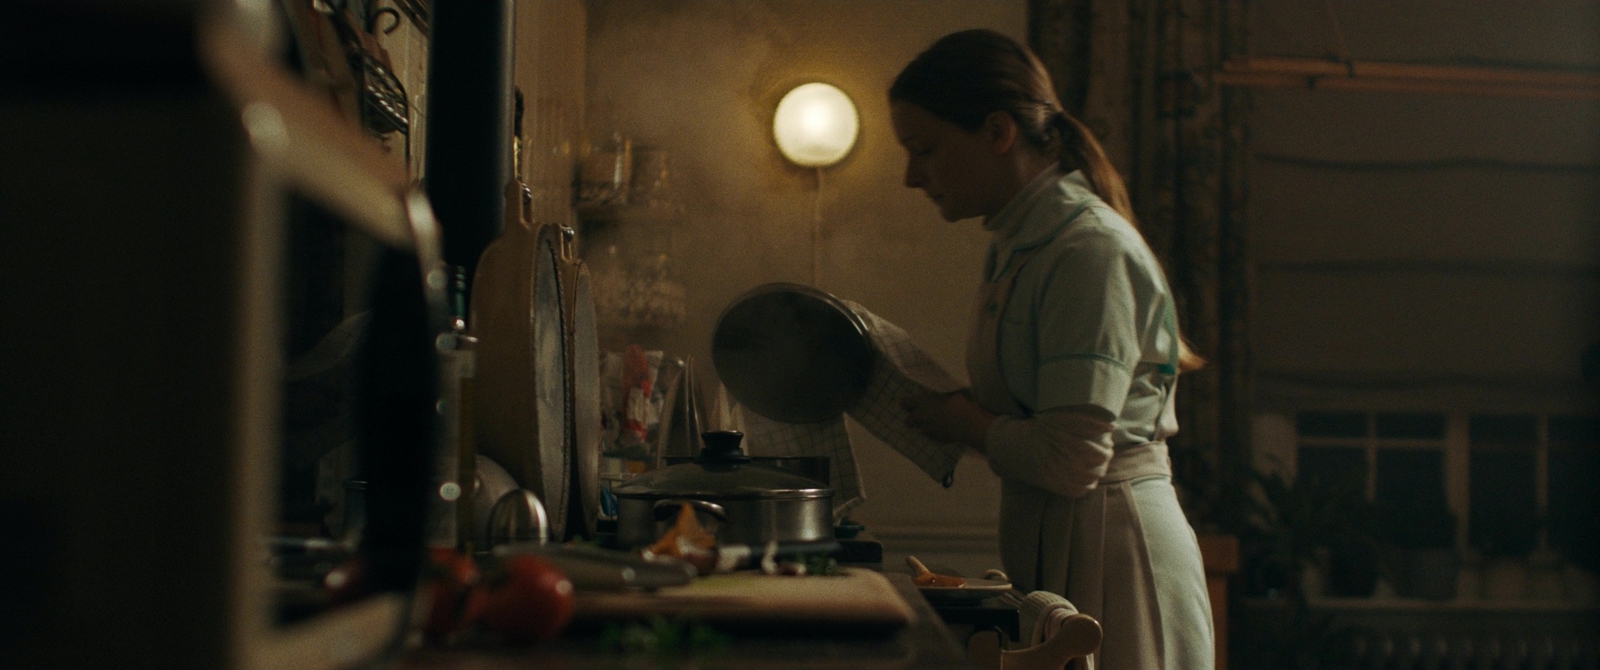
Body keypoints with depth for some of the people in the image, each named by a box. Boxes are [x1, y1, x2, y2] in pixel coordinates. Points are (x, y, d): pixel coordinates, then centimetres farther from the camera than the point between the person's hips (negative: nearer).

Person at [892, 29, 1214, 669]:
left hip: (1109, 555, -9)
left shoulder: (1091, 251, -18)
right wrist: (945, 411, -1)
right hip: (1053, 545, 9)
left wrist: (971, 425, -9)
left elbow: (1072, 461, -24)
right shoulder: (1020, 244, 11)